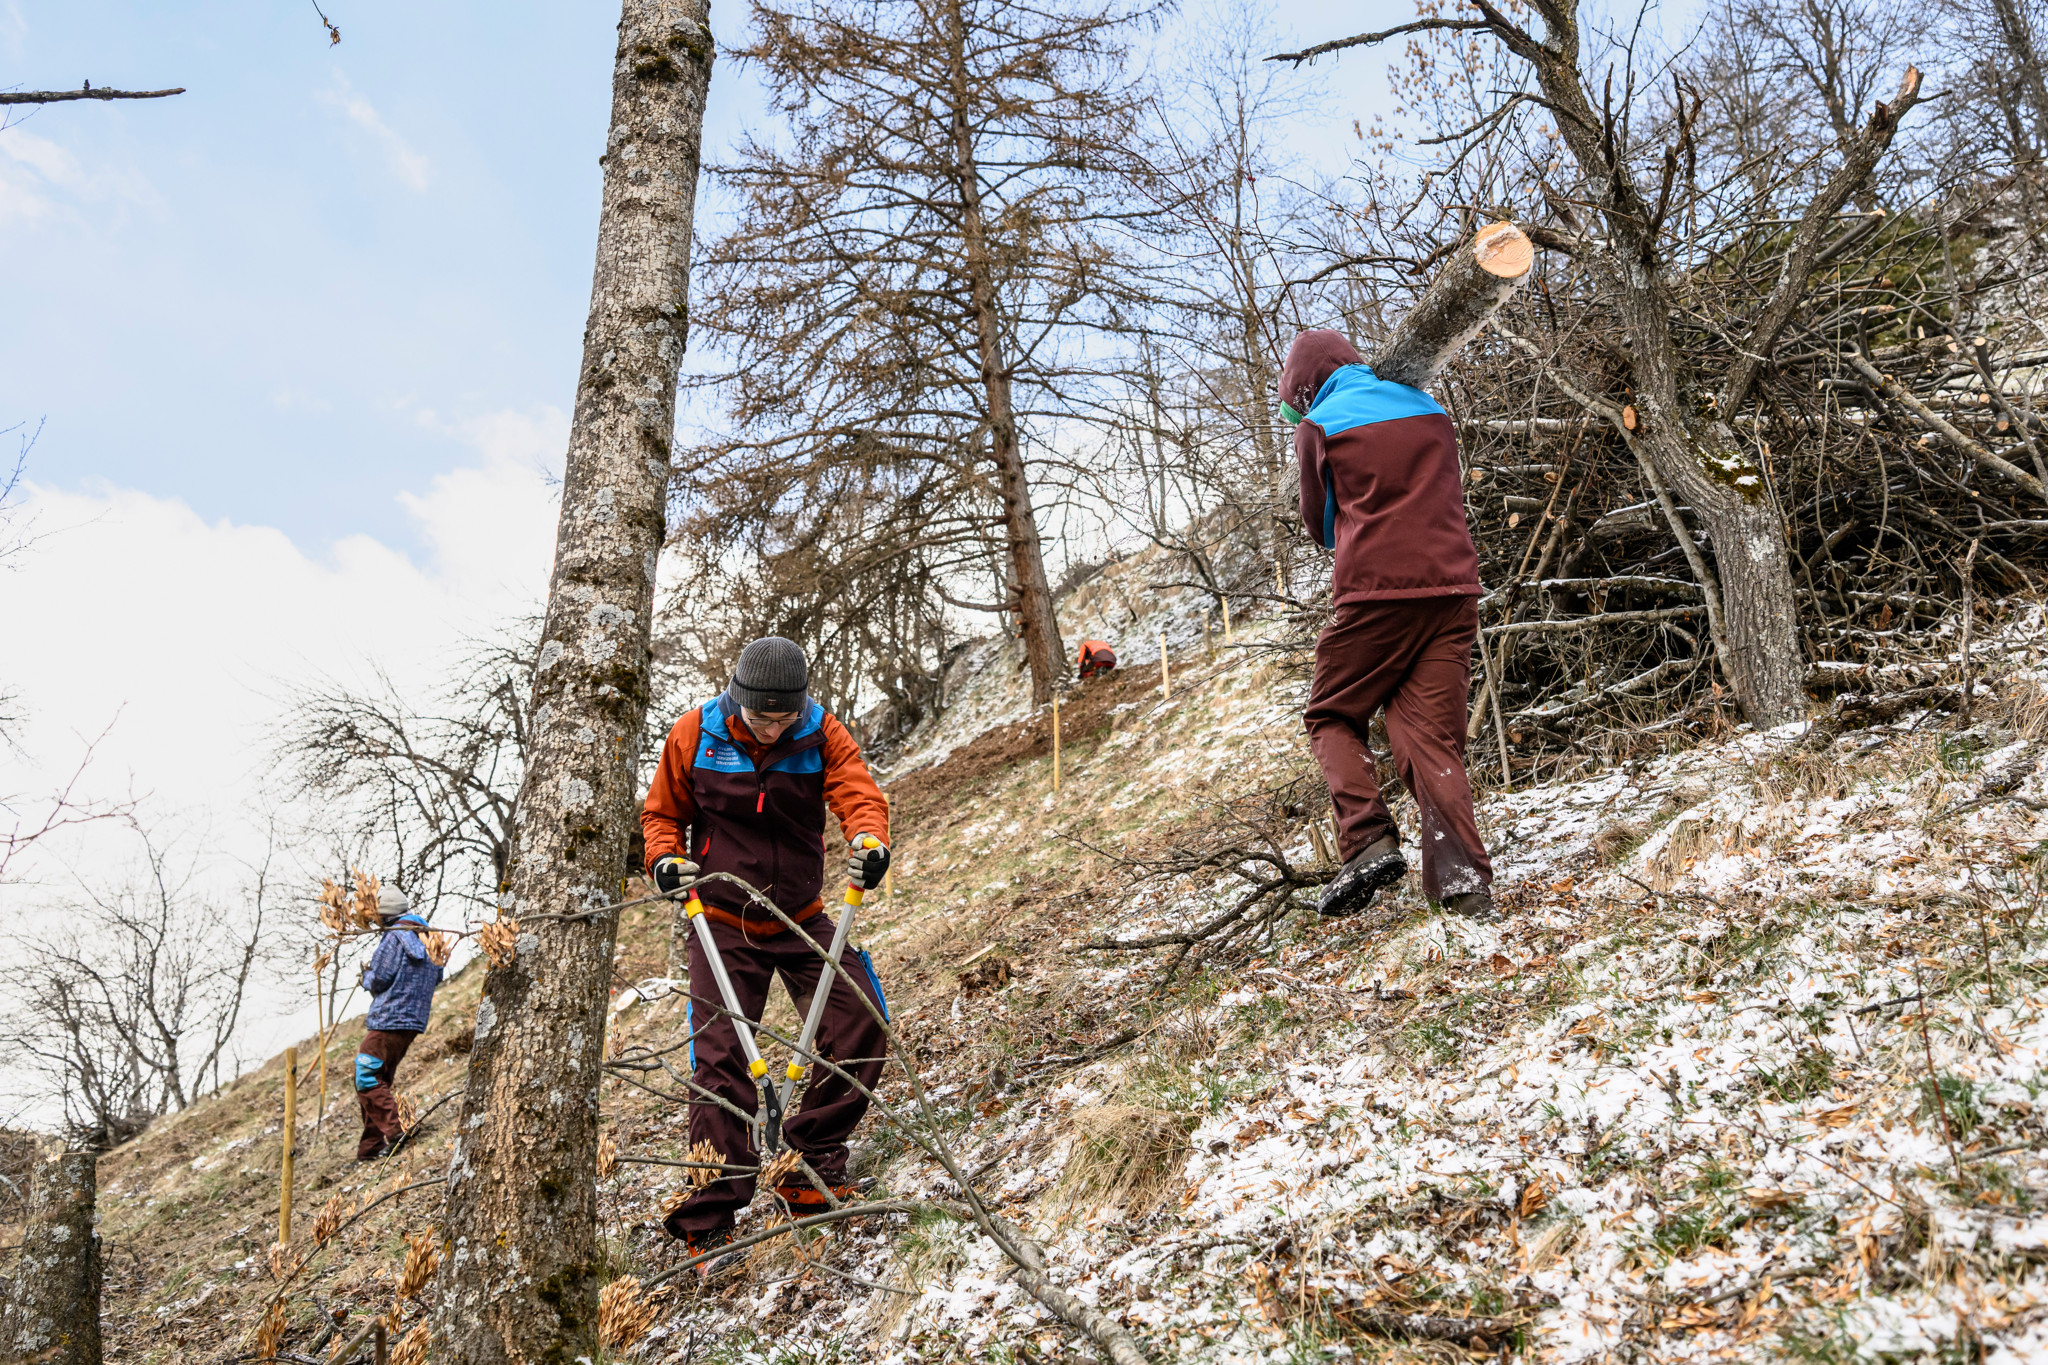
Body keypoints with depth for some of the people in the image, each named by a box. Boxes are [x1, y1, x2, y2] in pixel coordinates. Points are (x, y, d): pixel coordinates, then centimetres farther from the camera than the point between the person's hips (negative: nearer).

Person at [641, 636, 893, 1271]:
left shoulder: (823, 734, -9)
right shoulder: (694, 733, -9)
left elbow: (857, 794, -20)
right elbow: (663, 811, 4)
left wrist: (870, 842, -43)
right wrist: (665, 857, -17)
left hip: (803, 919, 2)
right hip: (723, 924, -1)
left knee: (864, 1028, -11)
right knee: (718, 1060, -8)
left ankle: (808, 1164, 5)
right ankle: (708, 1221, 1)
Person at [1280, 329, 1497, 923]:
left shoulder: (1319, 425, 3)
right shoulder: (1431, 410, 17)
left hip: (1377, 591, -5)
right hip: (1453, 589, 5)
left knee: (1332, 717, 11)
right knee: (1433, 736, 4)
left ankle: (1368, 841, -8)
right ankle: (1463, 879, -8)